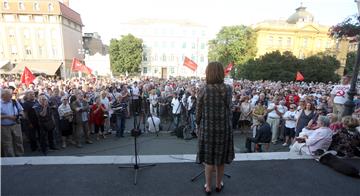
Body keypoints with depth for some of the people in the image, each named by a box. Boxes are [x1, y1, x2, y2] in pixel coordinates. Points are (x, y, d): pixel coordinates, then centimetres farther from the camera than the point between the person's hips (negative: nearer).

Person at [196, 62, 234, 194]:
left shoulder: (204, 90, -13)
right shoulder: (228, 89, -6)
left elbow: (198, 112, -7)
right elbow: (229, 109, 0)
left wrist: (198, 125, 6)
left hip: (208, 128, -2)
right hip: (224, 127, 2)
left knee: (209, 158, 14)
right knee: (220, 157, 18)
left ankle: (208, 187, 28)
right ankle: (219, 185, 36)